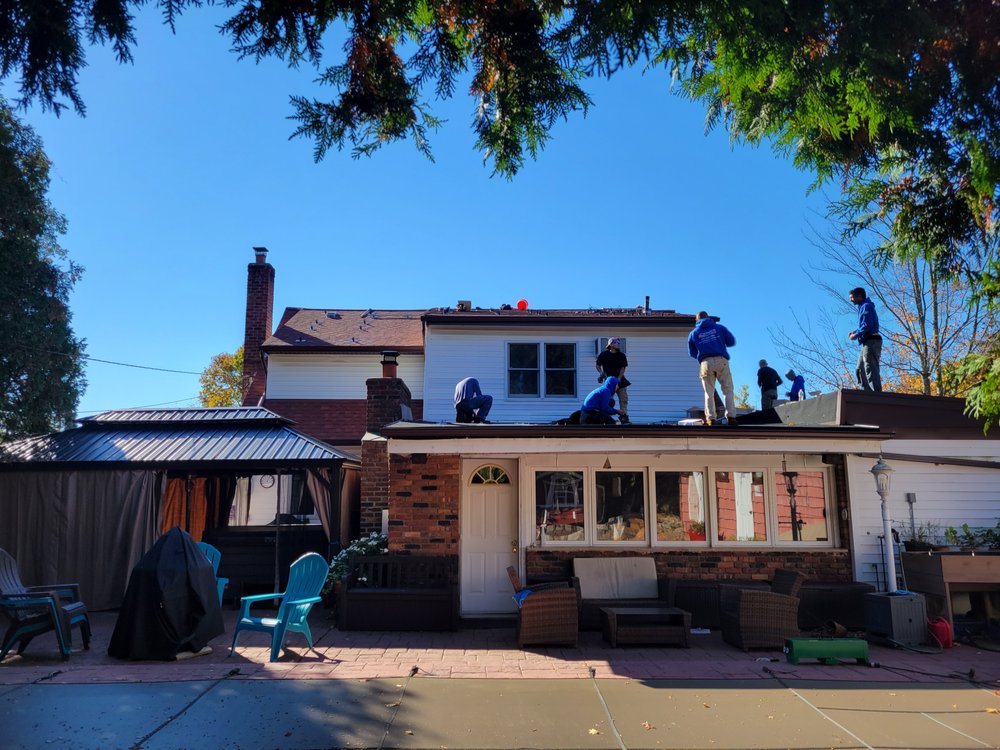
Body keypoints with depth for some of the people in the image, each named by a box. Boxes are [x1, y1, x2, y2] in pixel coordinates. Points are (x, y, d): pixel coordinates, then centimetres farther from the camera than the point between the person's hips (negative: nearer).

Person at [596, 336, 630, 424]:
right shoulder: (604, 354, -1)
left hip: (620, 380, 3)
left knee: (624, 399, -1)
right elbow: (598, 365, 4)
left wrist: (618, 379, -13)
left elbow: (623, 368, -1)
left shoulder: (622, 355, 5)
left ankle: (624, 416, 5)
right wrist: (601, 373, -15)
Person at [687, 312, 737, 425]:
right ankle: (731, 416, -6)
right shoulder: (720, 327, 11)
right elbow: (732, 341, 12)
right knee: (728, 390, 4)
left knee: (709, 392, 5)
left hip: (706, 363, 1)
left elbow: (692, 352, 17)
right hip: (721, 361, -1)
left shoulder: (693, 333, 12)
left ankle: (711, 418, -3)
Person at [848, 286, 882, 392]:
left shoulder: (866, 306, -7)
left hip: (871, 342, -11)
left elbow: (867, 325, -17)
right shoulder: (862, 307, 23)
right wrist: (855, 332, 10)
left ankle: (877, 394, -20)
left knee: (870, 369, -15)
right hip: (868, 343, 11)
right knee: (860, 370, 10)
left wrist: (856, 335, -9)